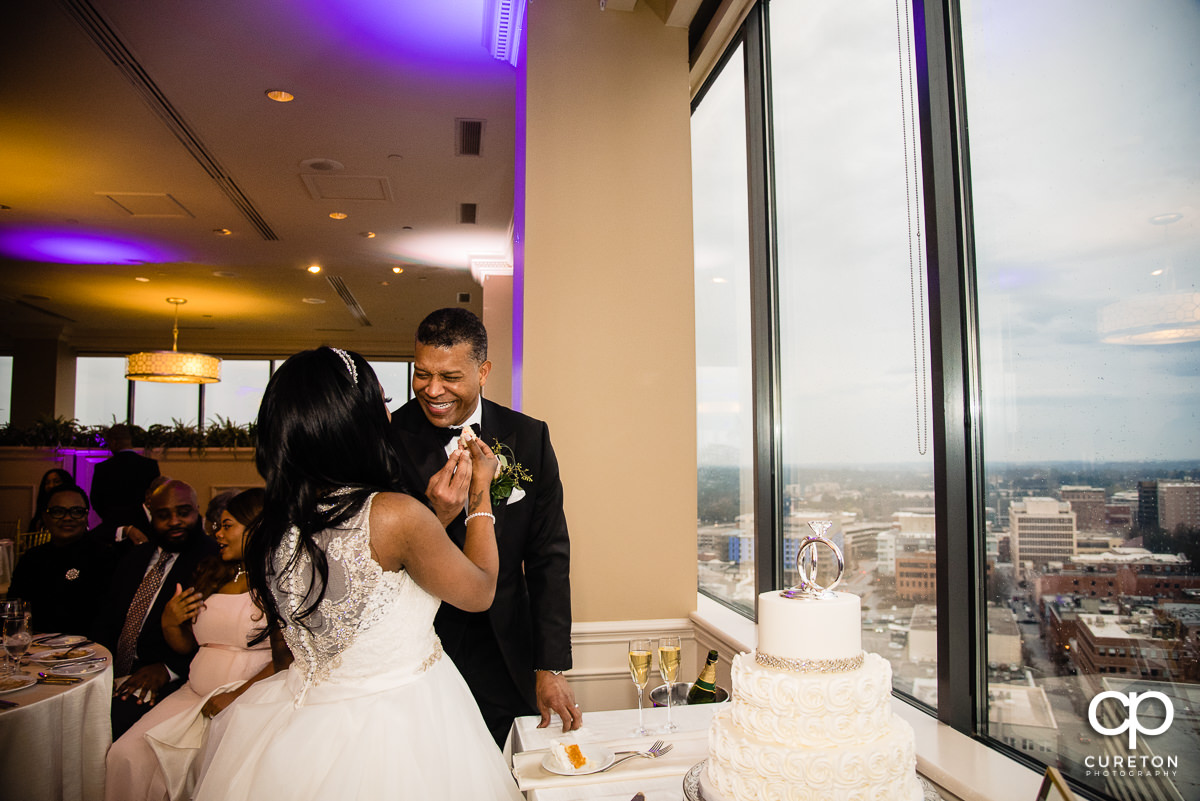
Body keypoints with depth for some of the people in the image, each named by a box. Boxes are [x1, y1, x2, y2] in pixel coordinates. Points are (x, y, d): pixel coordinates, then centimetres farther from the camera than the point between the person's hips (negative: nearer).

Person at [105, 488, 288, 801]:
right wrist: (169, 623, 3)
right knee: (126, 755, -13)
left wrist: (237, 697, -20)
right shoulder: (212, 574, 16)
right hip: (195, 694, 7)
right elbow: (187, 645, 22)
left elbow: (287, 658, -16)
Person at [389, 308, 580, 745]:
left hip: (505, 664, 2)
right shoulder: (387, 439, -9)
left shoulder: (528, 437, -4)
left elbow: (549, 558, -1)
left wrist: (550, 668, -4)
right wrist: (434, 519, -26)